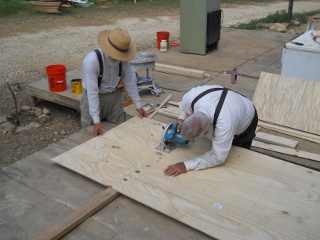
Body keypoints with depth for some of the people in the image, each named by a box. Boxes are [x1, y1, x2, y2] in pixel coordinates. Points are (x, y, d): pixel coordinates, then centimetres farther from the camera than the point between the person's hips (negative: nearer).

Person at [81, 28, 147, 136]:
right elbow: (92, 91, -30)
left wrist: (138, 106, 1)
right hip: (93, 98, -4)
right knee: (91, 133, 4)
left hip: (114, 96, 4)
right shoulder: (91, 61, -30)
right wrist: (96, 121, -31)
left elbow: (130, 82, -3)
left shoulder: (123, 59, -15)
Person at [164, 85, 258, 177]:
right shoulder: (190, 96, -38)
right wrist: (181, 118, -22)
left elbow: (217, 158, -42)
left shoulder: (224, 125, -52)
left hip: (246, 119, -5)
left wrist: (186, 166, -45)